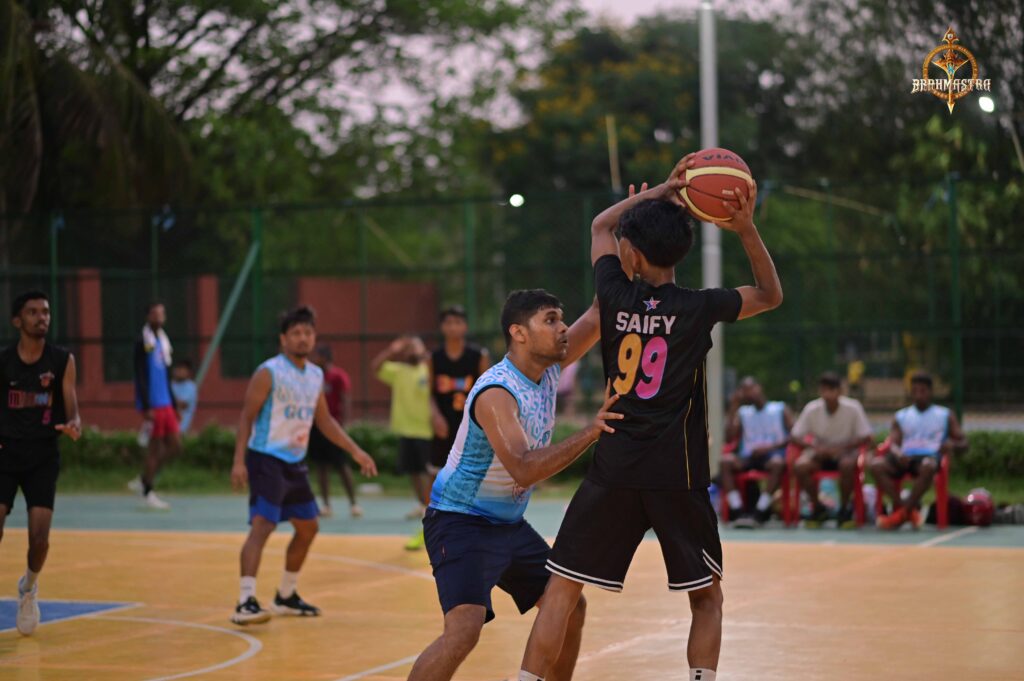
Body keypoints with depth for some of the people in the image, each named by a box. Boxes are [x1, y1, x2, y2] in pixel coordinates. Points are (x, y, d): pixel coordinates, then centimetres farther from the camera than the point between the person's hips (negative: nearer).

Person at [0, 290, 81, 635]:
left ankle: (30, 586, 24)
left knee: (39, 536, -7)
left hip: (43, 456, 0)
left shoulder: (62, 361, -2)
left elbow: (72, 409, -3)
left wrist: (74, 425, -25)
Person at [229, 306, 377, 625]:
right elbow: (247, 417, -12)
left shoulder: (316, 376, 9)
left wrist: (355, 451, 15)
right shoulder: (269, 372, -12)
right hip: (266, 459, -8)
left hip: (295, 463, 8)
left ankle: (286, 596, 30)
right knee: (262, 526, -20)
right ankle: (245, 603, -26)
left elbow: (324, 420, 20)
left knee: (308, 528, 15)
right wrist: (239, 461, -20)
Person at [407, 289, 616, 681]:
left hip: (510, 525, 9)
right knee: (464, 629, -26)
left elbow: (600, 315, 2)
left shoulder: (549, 369, -1)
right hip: (461, 524, -9)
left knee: (570, 607, 15)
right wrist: (589, 433, -46)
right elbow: (523, 470, -38)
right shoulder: (496, 393, -26)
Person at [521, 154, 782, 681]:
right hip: (678, 474, -1)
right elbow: (771, 295, 13)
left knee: (562, 588, 5)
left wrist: (662, 191, 12)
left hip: (614, 467, 1)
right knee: (707, 597, 13)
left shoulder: (615, 296, -1)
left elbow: (599, 226, 19)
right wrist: (746, 230, 0)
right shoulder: (698, 308, -5)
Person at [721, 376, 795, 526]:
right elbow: (729, 438, 9)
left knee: (777, 463, -39)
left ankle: (759, 513, -40)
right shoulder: (742, 413, 23)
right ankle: (737, 512, -37)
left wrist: (770, 447, -12)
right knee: (726, 460, -29)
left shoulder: (781, 410, 15)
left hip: (772, 454, -3)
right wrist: (733, 410, 6)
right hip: (748, 457, 3)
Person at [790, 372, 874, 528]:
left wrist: (841, 448, -25)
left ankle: (844, 509, -13)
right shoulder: (812, 409, -11)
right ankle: (818, 508, -6)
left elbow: (866, 438, -11)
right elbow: (794, 437, -7)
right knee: (800, 466, -29)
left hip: (845, 452, -2)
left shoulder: (853, 408, -15)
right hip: (820, 454, 2)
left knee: (847, 464, -37)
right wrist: (814, 447, -26)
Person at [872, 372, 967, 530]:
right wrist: (898, 453, -16)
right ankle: (910, 510, -29)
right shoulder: (901, 416, 23)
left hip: (930, 456, -2)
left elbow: (963, 444, 13)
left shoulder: (945, 415, 19)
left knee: (928, 466, -41)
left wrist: (952, 445, -12)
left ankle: (902, 513, -31)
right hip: (905, 457, 2)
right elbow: (893, 443, 9)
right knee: (877, 465, -30)